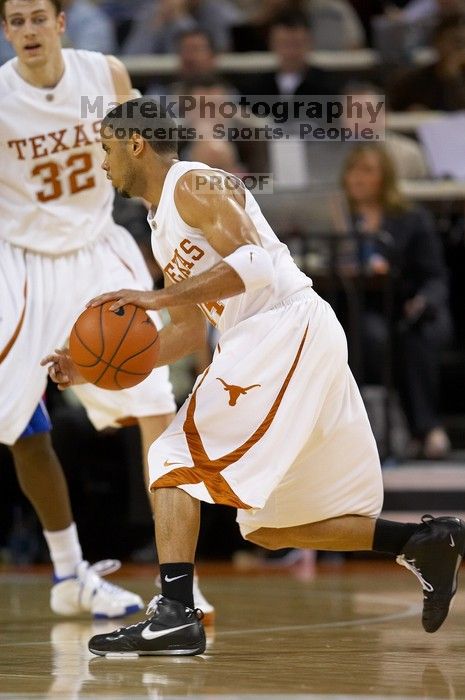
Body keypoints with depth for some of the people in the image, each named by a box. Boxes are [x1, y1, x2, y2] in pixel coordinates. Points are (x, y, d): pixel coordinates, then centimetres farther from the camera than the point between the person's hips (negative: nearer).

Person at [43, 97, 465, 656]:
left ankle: (175, 614, -19)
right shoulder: (162, 224, 23)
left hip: (287, 331, -10)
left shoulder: (194, 185, -6)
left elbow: (253, 263, -20)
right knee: (269, 525, 12)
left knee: (175, 458, -12)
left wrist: (158, 297, -23)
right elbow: (188, 334, 25)